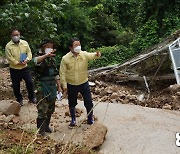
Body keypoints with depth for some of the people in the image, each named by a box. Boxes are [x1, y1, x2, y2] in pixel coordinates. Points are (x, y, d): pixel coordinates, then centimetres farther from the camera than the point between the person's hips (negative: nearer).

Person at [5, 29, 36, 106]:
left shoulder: (25, 43, 0)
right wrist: (18, 63, -20)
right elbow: (9, 58, -14)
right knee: (16, 85, 8)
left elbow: (29, 53, 2)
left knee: (30, 82, 5)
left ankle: (32, 98, 24)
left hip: (25, 68, 2)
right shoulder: (8, 46, -10)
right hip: (14, 69, -2)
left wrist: (27, 60, -17)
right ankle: (19, 100, 28)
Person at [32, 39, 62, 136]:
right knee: (42, 110, -5)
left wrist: (59, 86, 13)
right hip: (42, 87, -7)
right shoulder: (39, 57, -11)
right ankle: (41, 131, 9)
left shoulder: (52, 58, 10)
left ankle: (46, 126, 36)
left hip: (52, 87, 7)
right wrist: (46, 55, -56)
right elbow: (35, 61, -39)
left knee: (51, 109, 17)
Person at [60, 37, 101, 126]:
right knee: (72, 103, 16)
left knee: (89, 102, 7)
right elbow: (62, 73, -8)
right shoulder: (65, 58, -12)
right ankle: (73, 119, 38)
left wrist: (97, 54, -49)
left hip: (84, 83, 1)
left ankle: (90, 119, 28)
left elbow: (92, 56, -26)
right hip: (71, 85, 0)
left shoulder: (84, 54, -9)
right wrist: (64, 85, -10)